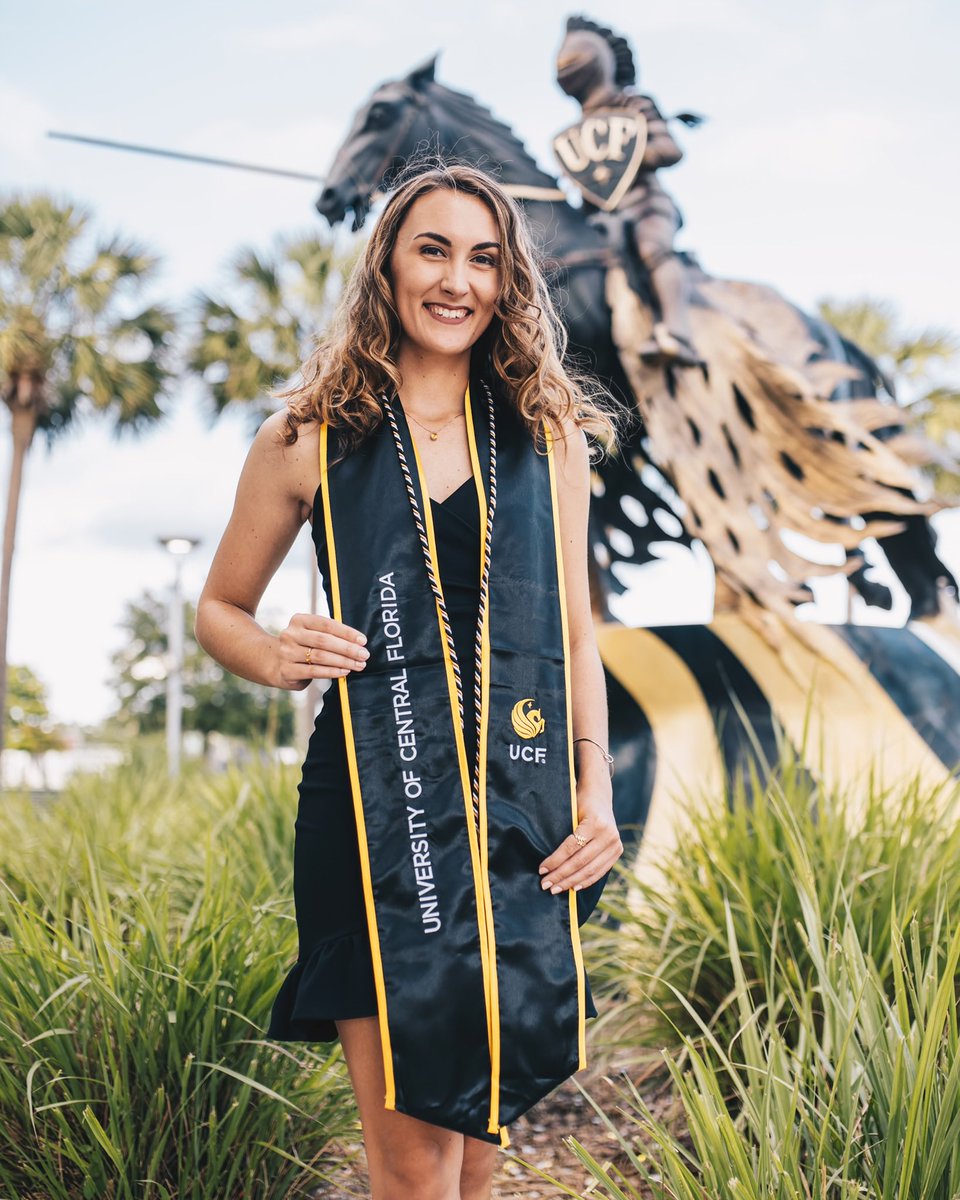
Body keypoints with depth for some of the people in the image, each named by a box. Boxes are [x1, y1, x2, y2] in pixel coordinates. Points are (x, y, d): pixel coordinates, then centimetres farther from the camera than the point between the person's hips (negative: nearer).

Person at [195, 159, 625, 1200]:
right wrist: (274, 658, -10)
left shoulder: (546, 434, 9)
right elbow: (218, 608, 11)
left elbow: (573, 635, 13)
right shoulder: (309, 439, 2)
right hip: (379, 810, -2)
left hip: (523, 812, 3)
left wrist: (596, 794, 5)